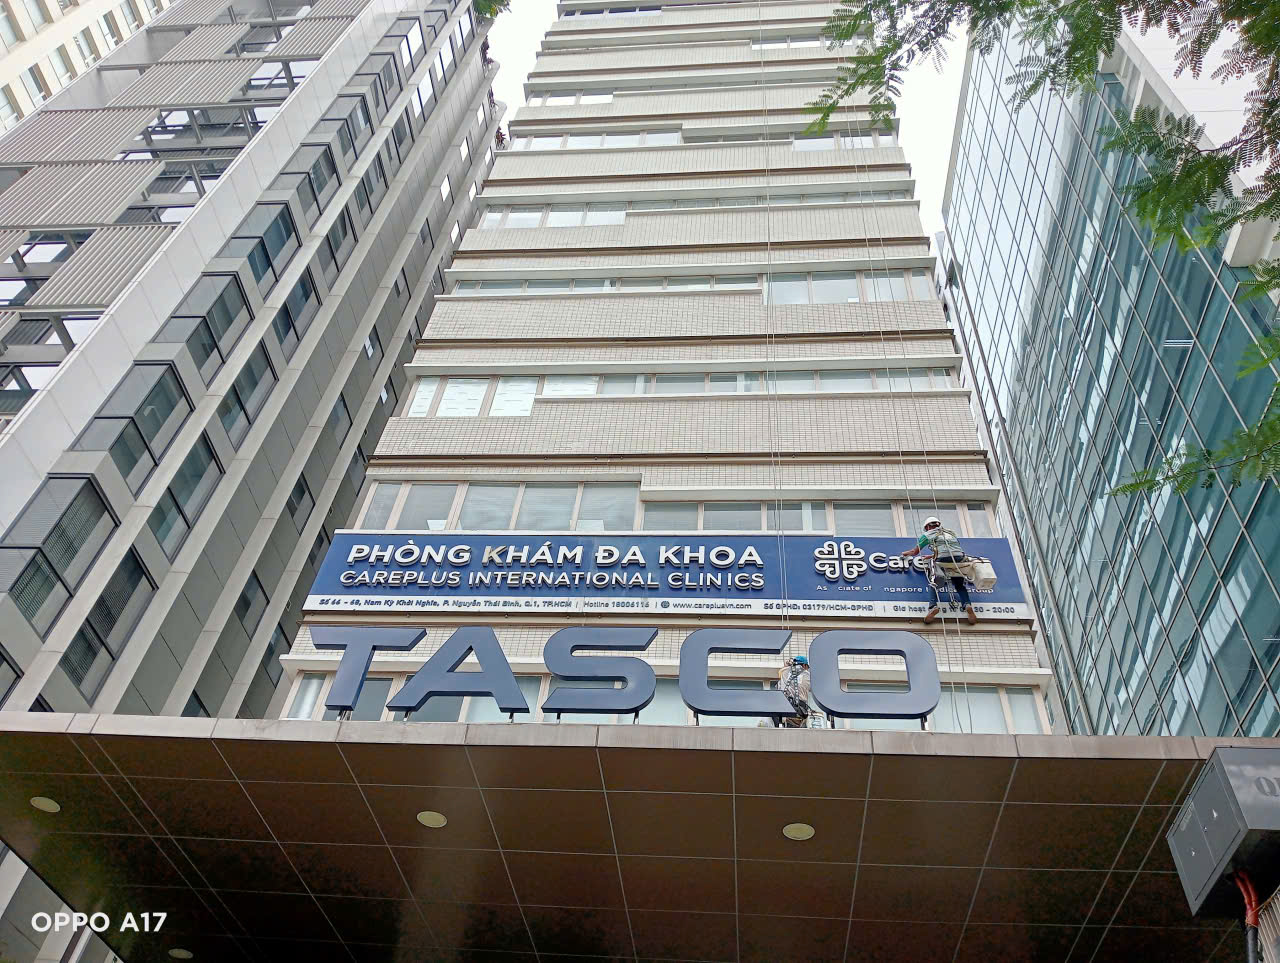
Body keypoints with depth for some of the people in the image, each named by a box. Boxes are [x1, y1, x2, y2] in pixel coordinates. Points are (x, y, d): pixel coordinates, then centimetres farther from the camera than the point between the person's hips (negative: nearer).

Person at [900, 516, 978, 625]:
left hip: (944, 559, -4)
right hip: (960, 558, 4)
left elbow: (915, 551, 25)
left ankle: (935, 605, -14)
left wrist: (906, 553, 46)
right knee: (960, 585, 20)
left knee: (933, 582, 11)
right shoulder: (950, 532, 33)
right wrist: (932, 556, 53)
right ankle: (968, 605, -7)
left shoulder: (928, 534, 19)